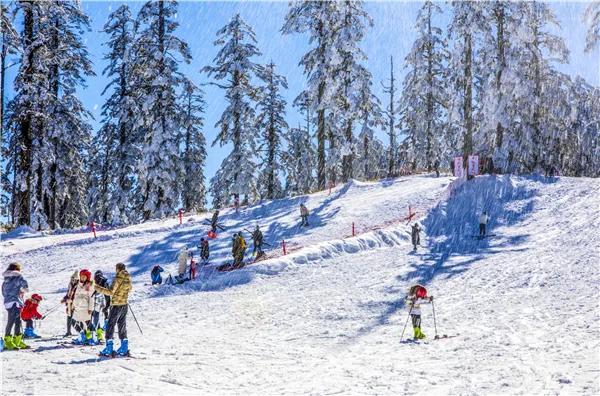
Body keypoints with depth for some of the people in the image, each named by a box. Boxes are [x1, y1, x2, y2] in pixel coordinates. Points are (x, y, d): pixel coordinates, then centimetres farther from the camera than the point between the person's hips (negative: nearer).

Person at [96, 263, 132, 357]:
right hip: (124, 305, 7)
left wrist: (98, 288, -18)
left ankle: (109, 349, -5)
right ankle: (124, 348, 14)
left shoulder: (118, 279, -18)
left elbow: (110, 292, -22)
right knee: (122, 325, 13)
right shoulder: (128, 278, 3)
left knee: (110, 325, -1)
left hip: (116, 305, -7)